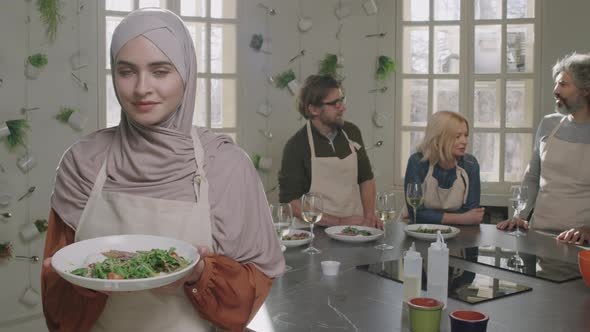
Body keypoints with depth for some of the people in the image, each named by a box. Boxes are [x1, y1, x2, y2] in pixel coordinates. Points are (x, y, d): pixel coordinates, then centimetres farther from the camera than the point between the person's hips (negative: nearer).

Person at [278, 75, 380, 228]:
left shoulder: (352, 132, 8)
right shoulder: (296, 145, -8)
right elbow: (289, 201, -11)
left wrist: (369, 215, 2)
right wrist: (339, 222, -14)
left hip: (355, 227, 3)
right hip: (316, 232, -3)